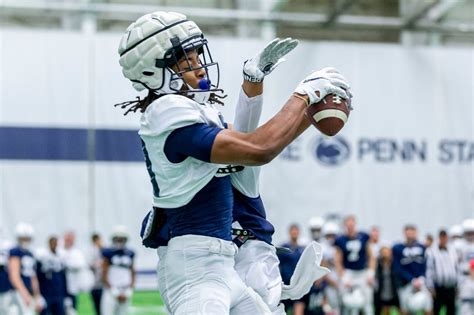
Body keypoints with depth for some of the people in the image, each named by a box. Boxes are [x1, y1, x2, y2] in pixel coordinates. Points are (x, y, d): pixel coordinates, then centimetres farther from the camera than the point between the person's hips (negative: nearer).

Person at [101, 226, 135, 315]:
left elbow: (132, 275, 14)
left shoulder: (129, 254, 10)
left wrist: (128, 292, 1)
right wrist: (116, 293, -8)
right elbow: (104, 277, -4)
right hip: (111, 292, -4)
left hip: (125, 294, 4)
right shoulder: (108, 253, -2)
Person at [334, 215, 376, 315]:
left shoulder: (364, 237, -1)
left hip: (363, 273, 1)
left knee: (367, 303, -3)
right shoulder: (340, 241, -4)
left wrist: (371, 274, -4)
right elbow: (338, 262, 0)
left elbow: (371, 256, 4)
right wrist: (343, 279, -8)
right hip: (348, 274, -1)